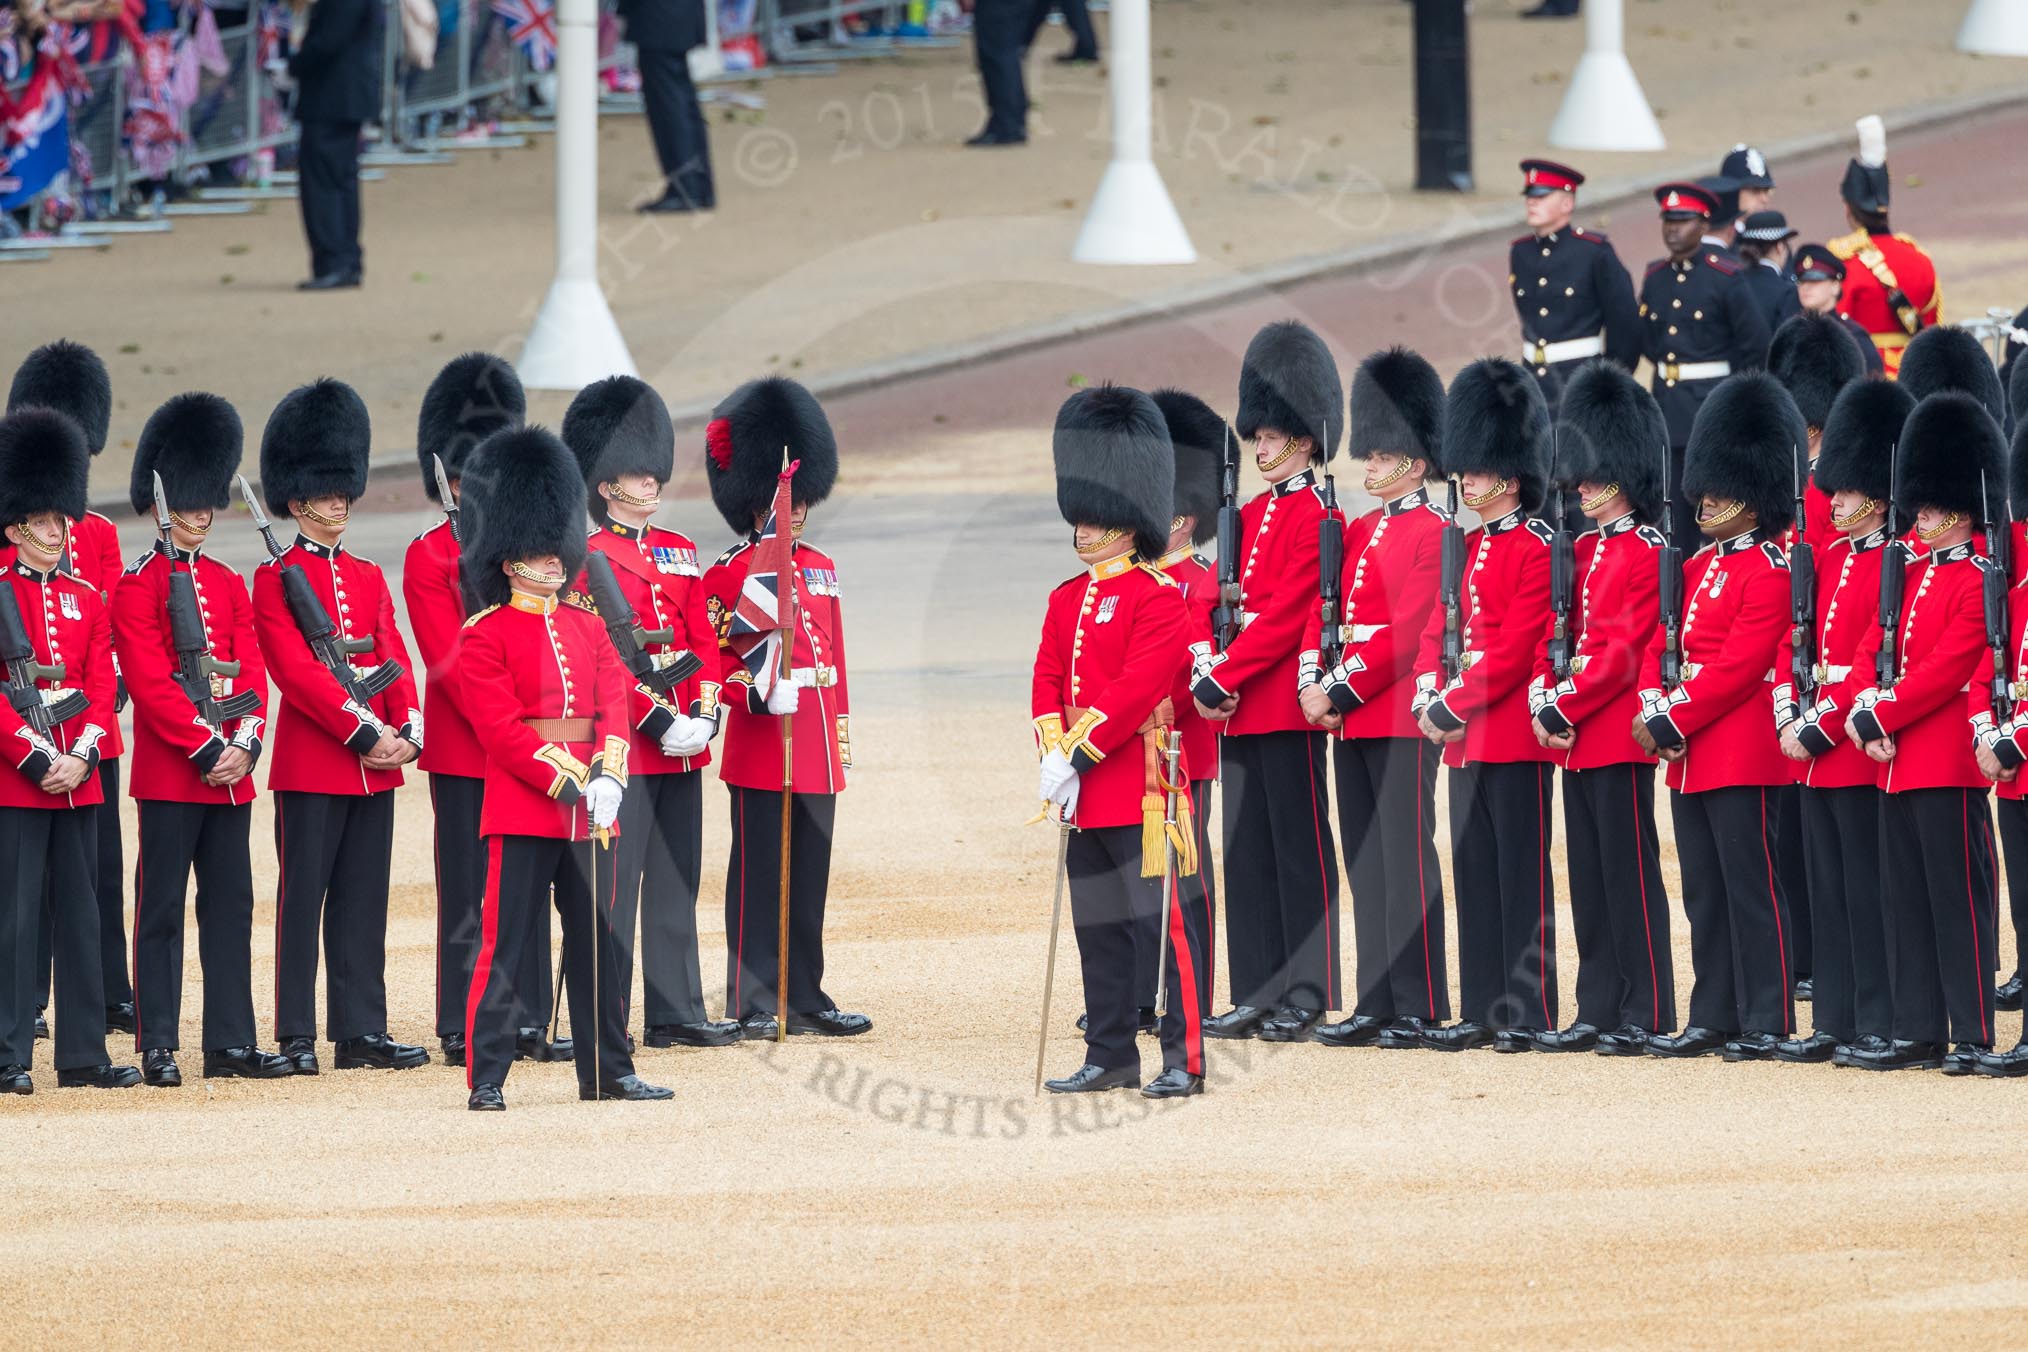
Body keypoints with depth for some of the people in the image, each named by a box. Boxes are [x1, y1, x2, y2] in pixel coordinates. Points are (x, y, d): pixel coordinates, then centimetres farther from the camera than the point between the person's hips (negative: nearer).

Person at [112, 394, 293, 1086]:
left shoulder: (229, 586, 14)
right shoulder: (138, 587, -6)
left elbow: (252, 672, 8)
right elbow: (152, 685, -13)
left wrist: (244, 744, -8)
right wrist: (207, 748, -18)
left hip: (230, 772, 6)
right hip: (170, 770, -6)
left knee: (231, 905, 6)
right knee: (161, 910, -2)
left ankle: (231, 1041, 10)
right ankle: (158, 1045, 1)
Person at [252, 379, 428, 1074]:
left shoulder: (368, 578, 15)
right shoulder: (277, 579, -4)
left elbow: (396, 663, 10)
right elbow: (297, 672, -13)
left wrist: (408, 731, -8)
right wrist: (365, 735, -18)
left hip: (377, 762, 6)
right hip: (311, 762, -6)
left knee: (364, 900, 7)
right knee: (304, 898, -3)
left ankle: (362, 1030, 9)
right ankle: (297, 1036, 0)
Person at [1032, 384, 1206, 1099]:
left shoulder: (1157, 598, -8)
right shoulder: (1067, 601, 15)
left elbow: (1136, 689, -16)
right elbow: (1048, 683, 9)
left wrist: (1077, 756, -19)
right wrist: (1054, 759, -7)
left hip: (1139, 791, -7)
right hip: (1084, 797, 7)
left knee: (1160, 922, -7)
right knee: (1098, 929, 10)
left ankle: (1183, 1059, -6)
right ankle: (1111, 1055, 15)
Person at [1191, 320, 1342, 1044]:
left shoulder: (1316, 519, -9)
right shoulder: (1252, 515, 16)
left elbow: (1284, 616, -16)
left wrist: (1223, 679, -18)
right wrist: (1208, 674, 0)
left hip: (1286, 705, -8)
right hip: (1240, 708, 9)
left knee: (1298, 844, -4)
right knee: (1247, 848, 8)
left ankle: (1307, 996, -1)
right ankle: (1259, 993, 12)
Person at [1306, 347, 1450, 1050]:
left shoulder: (1433, 534, -8)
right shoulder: (1362, 531, 17)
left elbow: (1407, 633, -15)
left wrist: (1344, 690, -16)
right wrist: (1321, 688, 1)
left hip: (1401, 716, -8)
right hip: (1353, 718, 8)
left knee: (1405, 858, -7)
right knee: (1366, 861, 8)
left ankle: (1420, 1009, -4)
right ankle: (1378, 1006, 11)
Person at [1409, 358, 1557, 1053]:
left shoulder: (1535, 550, -9)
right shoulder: (1467, 549, 16)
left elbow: (1516, 650, -16)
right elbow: (1437, 631, 15)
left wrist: (1454, 708, -17)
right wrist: (1430, 697, -2)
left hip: (1514, 735, -8)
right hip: (1466, 737, 8)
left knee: (1521, 873, -4)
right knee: (1475, 873, 9)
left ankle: (1530, 1015, -2)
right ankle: (1482, 1012, 12)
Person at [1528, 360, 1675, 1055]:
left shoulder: (1646, 555, -10)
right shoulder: (1584, 551, 15)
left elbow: (1624, 653, -15)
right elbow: (1553, 636, 14)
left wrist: (1565, 710, -15)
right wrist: (1543, 701, -2)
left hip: (1619, 735, -8)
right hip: (1574, 738, 8)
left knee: (1629, 873, -5)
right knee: (1590, 879, 10)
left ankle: (1645, 1016, -1)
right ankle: (1598, 1012, 14)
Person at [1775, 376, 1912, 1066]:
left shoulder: (1893, 566, -11)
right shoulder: (1830, 559, 13)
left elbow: (1876, 665, -16)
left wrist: (1821, 728, -16)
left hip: (1860, 748, -8)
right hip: (1817, 750, 8)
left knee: (1868, 888, -3)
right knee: (1827, 892, 10)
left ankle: (1880, 1026, 1)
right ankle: (1835, 1025, 14)